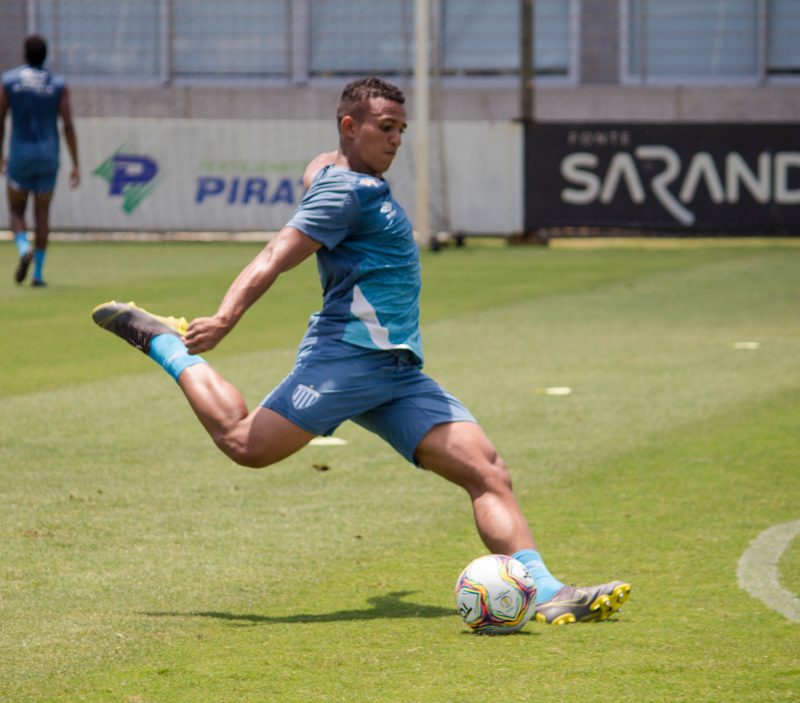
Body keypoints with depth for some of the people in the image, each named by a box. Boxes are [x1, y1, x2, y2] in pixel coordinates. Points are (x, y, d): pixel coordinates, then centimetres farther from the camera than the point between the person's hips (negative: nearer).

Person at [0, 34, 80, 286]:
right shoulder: (58, 85, -1)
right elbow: (68, 126, -5)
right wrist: (76, 166, -2)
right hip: (48, 156, 1)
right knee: (42, 214, 9)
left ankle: (24, 249, -19)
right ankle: (38, 272, 3)